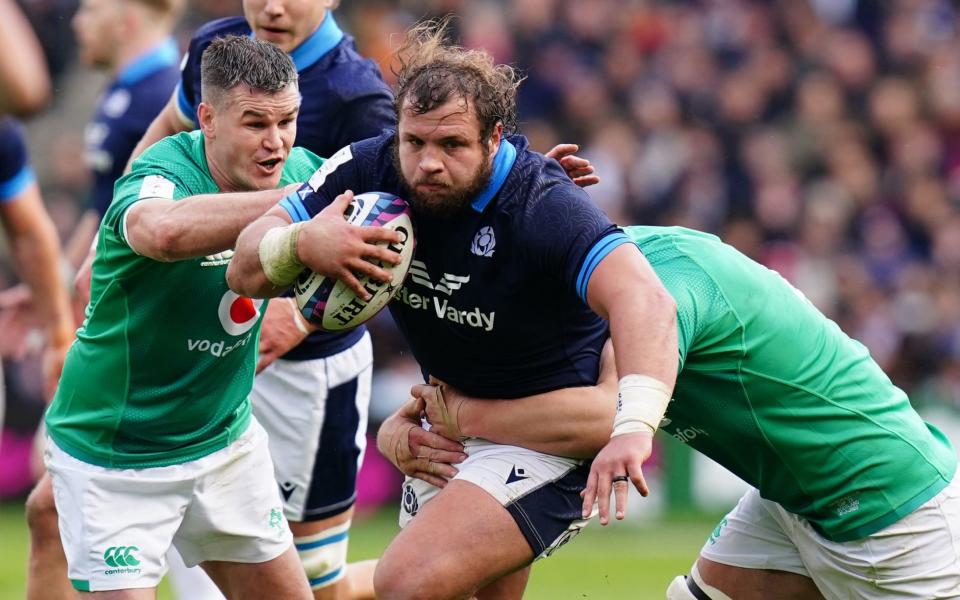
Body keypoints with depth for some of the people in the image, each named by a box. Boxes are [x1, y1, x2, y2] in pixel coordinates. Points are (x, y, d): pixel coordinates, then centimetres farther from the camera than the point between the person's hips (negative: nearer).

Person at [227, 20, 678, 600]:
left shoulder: (545, 205, -28)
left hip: (548, 438, -7)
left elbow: (644, 299, -44)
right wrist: (301, 243, -34)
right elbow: (247, 269, -9)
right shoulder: (369, 170, -12)